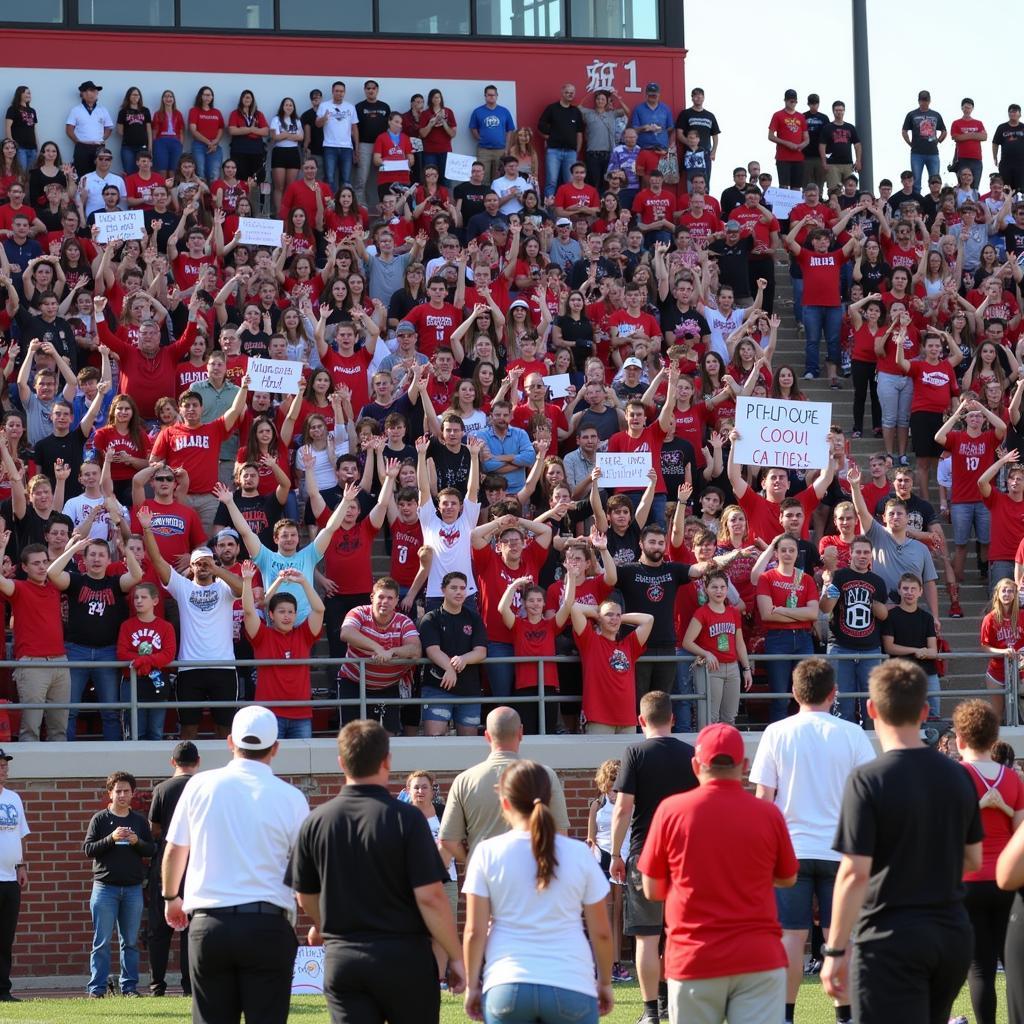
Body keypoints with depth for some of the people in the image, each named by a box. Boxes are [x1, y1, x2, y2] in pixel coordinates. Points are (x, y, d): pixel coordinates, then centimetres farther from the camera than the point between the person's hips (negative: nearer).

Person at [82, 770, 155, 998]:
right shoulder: (100, 819, 3)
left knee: (130, 941, 6)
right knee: (102, 941, -4)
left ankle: (129, 986, 11)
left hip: (133, 888, 3)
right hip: (105, 887, -3)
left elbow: (152, 850, 10)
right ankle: (96, 988, -3)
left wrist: (136, 842, -10)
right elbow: (88, 849, -2)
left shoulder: (140, 821, 11)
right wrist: (111, 838, -15)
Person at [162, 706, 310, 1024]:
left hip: (208, 925, 2)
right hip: (267, 925, -2)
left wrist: (171, 898, 31)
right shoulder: (291, 798, -1)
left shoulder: (201, 785, 4)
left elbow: (174, 851, 14)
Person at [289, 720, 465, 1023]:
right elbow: (430, 896, -14)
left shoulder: (316, 822, 1)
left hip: (341, 958, 2)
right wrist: (455, 956, -4)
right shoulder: (406, 818, -10)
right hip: (404, 958, -2)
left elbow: (306, 896, 13)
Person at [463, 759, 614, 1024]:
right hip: (571, 986, 0)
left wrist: (472, 985, 12)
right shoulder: (578, 854, 3)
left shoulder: (488, 853, 1)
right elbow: (601, 932, 7)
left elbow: (474, 932, 0)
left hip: (506, 986, 0)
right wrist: (605, 983, 20)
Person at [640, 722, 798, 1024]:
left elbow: (652, 890, 4)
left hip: (692, 960, 0)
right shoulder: (768, 815, -2)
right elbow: (787, 879, 14)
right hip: (758, 960, 0)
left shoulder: (671, 810, -3)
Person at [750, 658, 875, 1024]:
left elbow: (763, 797, -1)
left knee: (791, 935, 2)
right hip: (840, 850, 0)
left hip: (790, 848, 0)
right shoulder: (852, 735, -1)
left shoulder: (777, 734, -1)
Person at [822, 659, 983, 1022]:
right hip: (953, 934, 6)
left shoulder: (868, 780, -14)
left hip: (890, 938, -6)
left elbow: (855, 873, -16)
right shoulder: (958, 776, 5)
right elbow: (973, 860, 14)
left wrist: (835, 951, -11)